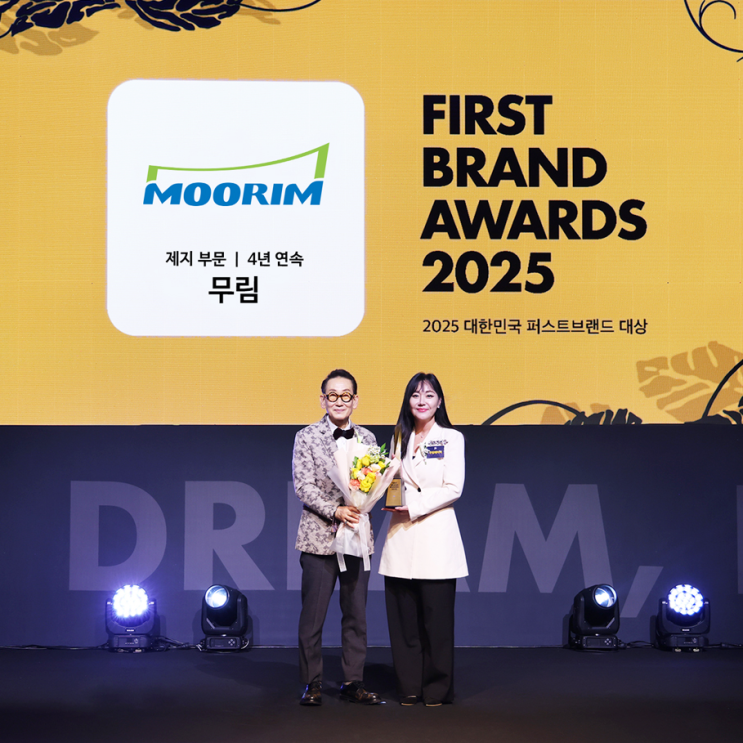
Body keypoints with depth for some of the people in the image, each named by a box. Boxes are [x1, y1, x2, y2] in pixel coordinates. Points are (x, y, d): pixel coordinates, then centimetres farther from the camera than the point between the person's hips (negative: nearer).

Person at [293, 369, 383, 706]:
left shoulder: (367, 438, 10)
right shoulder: (307, 437, 1)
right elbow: (303, 486, -5)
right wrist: (335, 511, -16)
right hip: (319, 535, -3)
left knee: (356, 613, 7)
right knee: (313, 614, 0)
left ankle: (353, 682, 16)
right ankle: (312, 684, 11)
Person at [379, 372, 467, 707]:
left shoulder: (451, 438, 2)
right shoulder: (401, 438, 16)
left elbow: (453, 488, -6)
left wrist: (414, 507, -12)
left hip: (435, 537, -4)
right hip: (402, 538, 4)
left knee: (436, 616, -3)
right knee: (404, 616, 3)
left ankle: (437, 689, 7)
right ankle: (409, 687, 12)